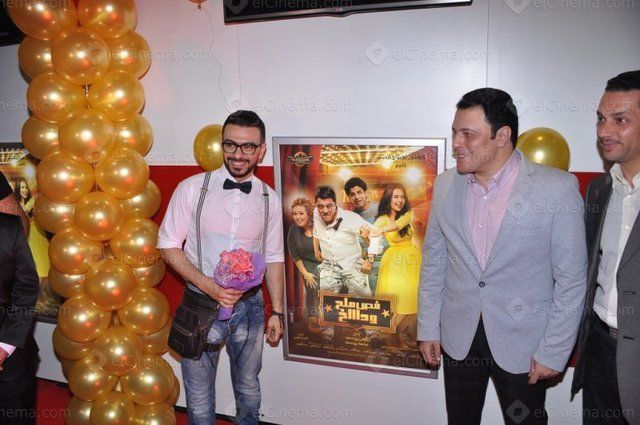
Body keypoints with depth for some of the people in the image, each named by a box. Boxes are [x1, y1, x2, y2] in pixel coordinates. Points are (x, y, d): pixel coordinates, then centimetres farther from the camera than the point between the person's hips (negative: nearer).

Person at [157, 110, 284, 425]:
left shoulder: (269, 199, -1)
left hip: (250, 306, 2)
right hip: (201, 305, -2)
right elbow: (168, 246, -6)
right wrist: (207, 285, -18)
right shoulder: (192, 189, -10)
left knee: (248, 390, 22)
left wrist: (277, 312, 7)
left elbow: (274, 258, 6)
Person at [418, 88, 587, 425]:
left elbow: (571, 279, -10)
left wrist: (554, 352, -9)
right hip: (458, 337, 4)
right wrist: (428, 328, 6)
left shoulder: (557, 188, -14)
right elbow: (433, 263, 5)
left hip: (523, 343, -3)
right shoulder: (445, 185, -1)